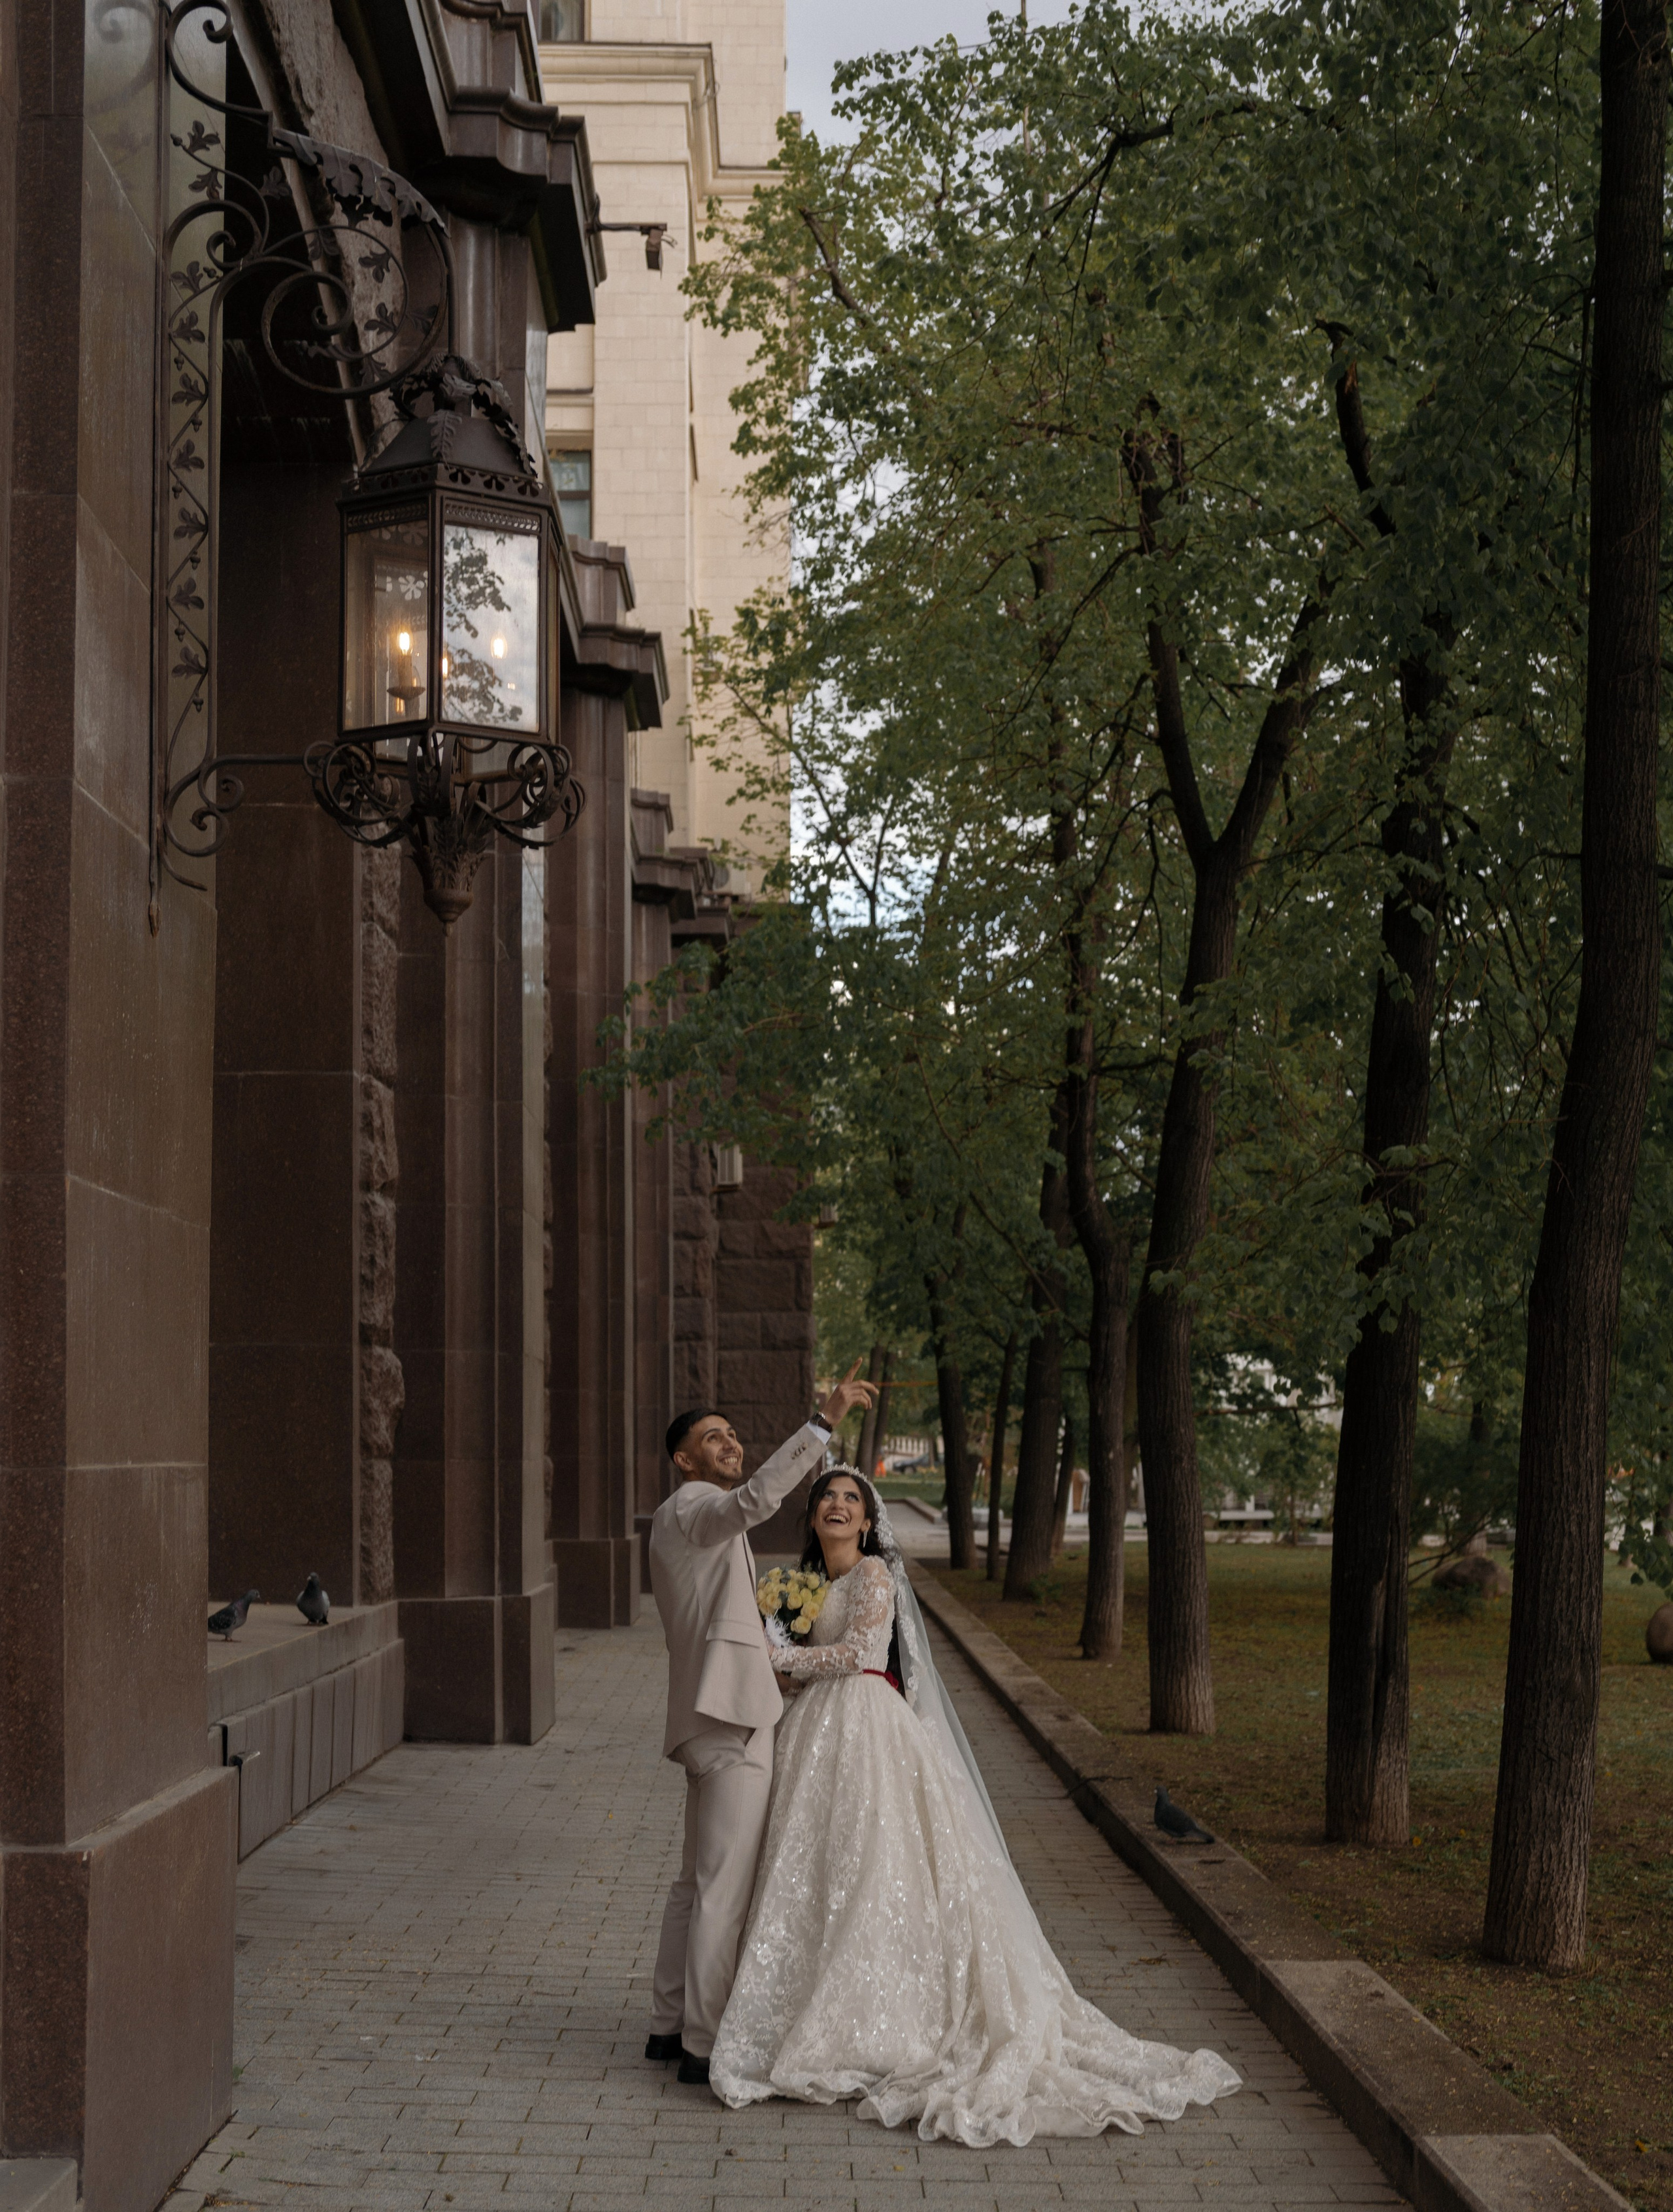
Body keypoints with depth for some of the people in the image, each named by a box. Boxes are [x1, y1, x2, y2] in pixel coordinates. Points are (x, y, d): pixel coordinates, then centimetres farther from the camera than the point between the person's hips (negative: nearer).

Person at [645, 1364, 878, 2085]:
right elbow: (755, 1498, -32)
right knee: (725, 1885, -9)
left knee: (698, 1881, 16)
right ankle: (704, 2044, -6)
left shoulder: (694, 1522, 23)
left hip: (716, 1719, 11)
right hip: (731, 1722, -11)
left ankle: (670, 2025, 24)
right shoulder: (688, 1510, -9)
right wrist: (825, 1422, -36)